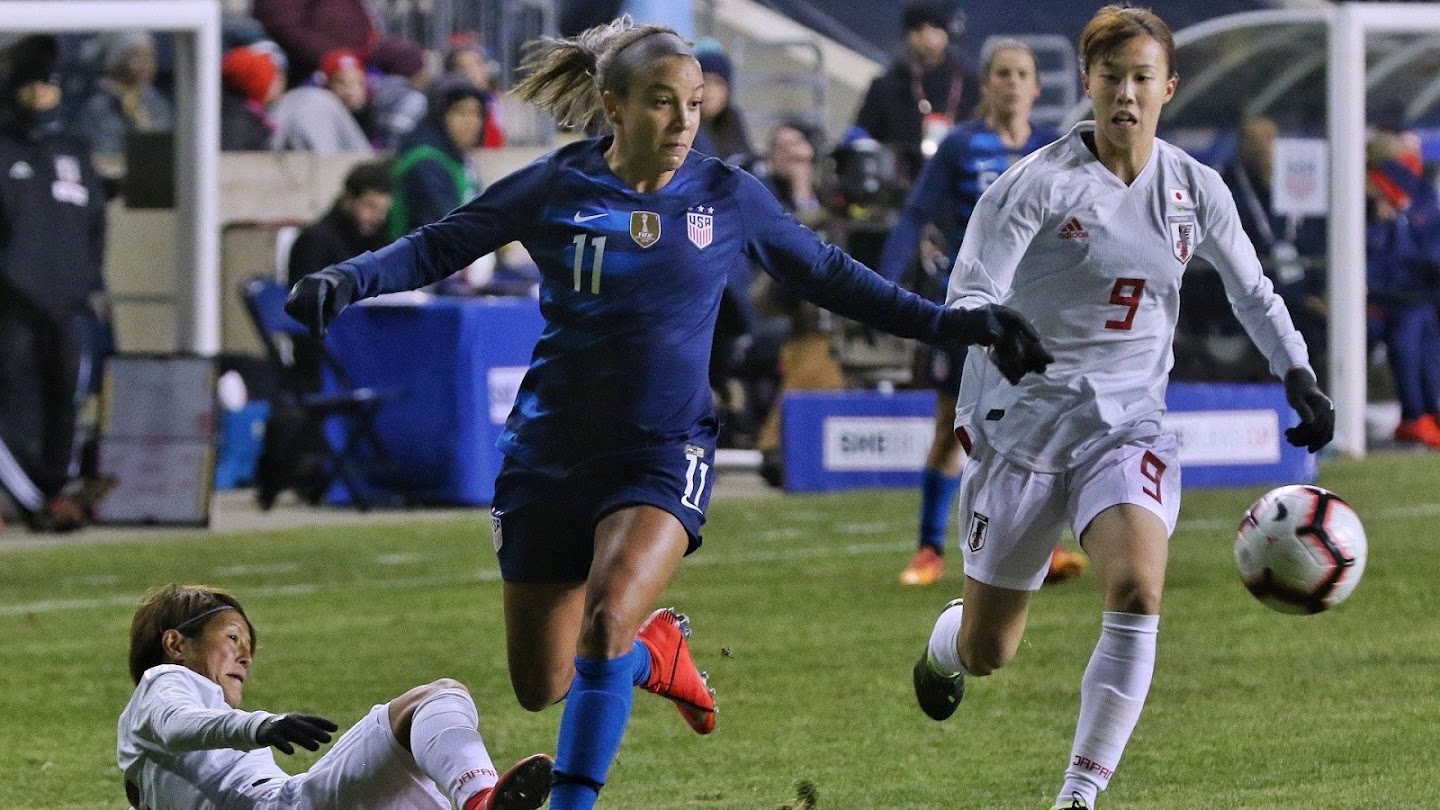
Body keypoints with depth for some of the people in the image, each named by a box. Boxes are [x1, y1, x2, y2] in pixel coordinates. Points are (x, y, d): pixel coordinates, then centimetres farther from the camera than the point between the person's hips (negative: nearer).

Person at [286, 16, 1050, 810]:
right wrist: (346, 280, -19)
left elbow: (828, 275, 11)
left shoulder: (728, 198, -1)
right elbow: (438, 246, -1)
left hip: (663, 454, -1)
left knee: (605, 621, -28)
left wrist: (950, 324, 7)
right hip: (551, 452, 1)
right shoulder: (556, 187, -4)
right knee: (541, 686, 7)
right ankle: (655, 651, 39)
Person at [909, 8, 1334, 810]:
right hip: (1027, 417, -2)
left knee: (1138, 589, -27)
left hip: (1129, 421, 2)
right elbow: (969, 296, -17)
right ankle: (944, 644, 47)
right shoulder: (1041, 183, -11)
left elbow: (1252, 290, 18)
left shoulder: (1195, 191, 2)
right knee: (987, 653, 6)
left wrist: (1300, 377, 7)